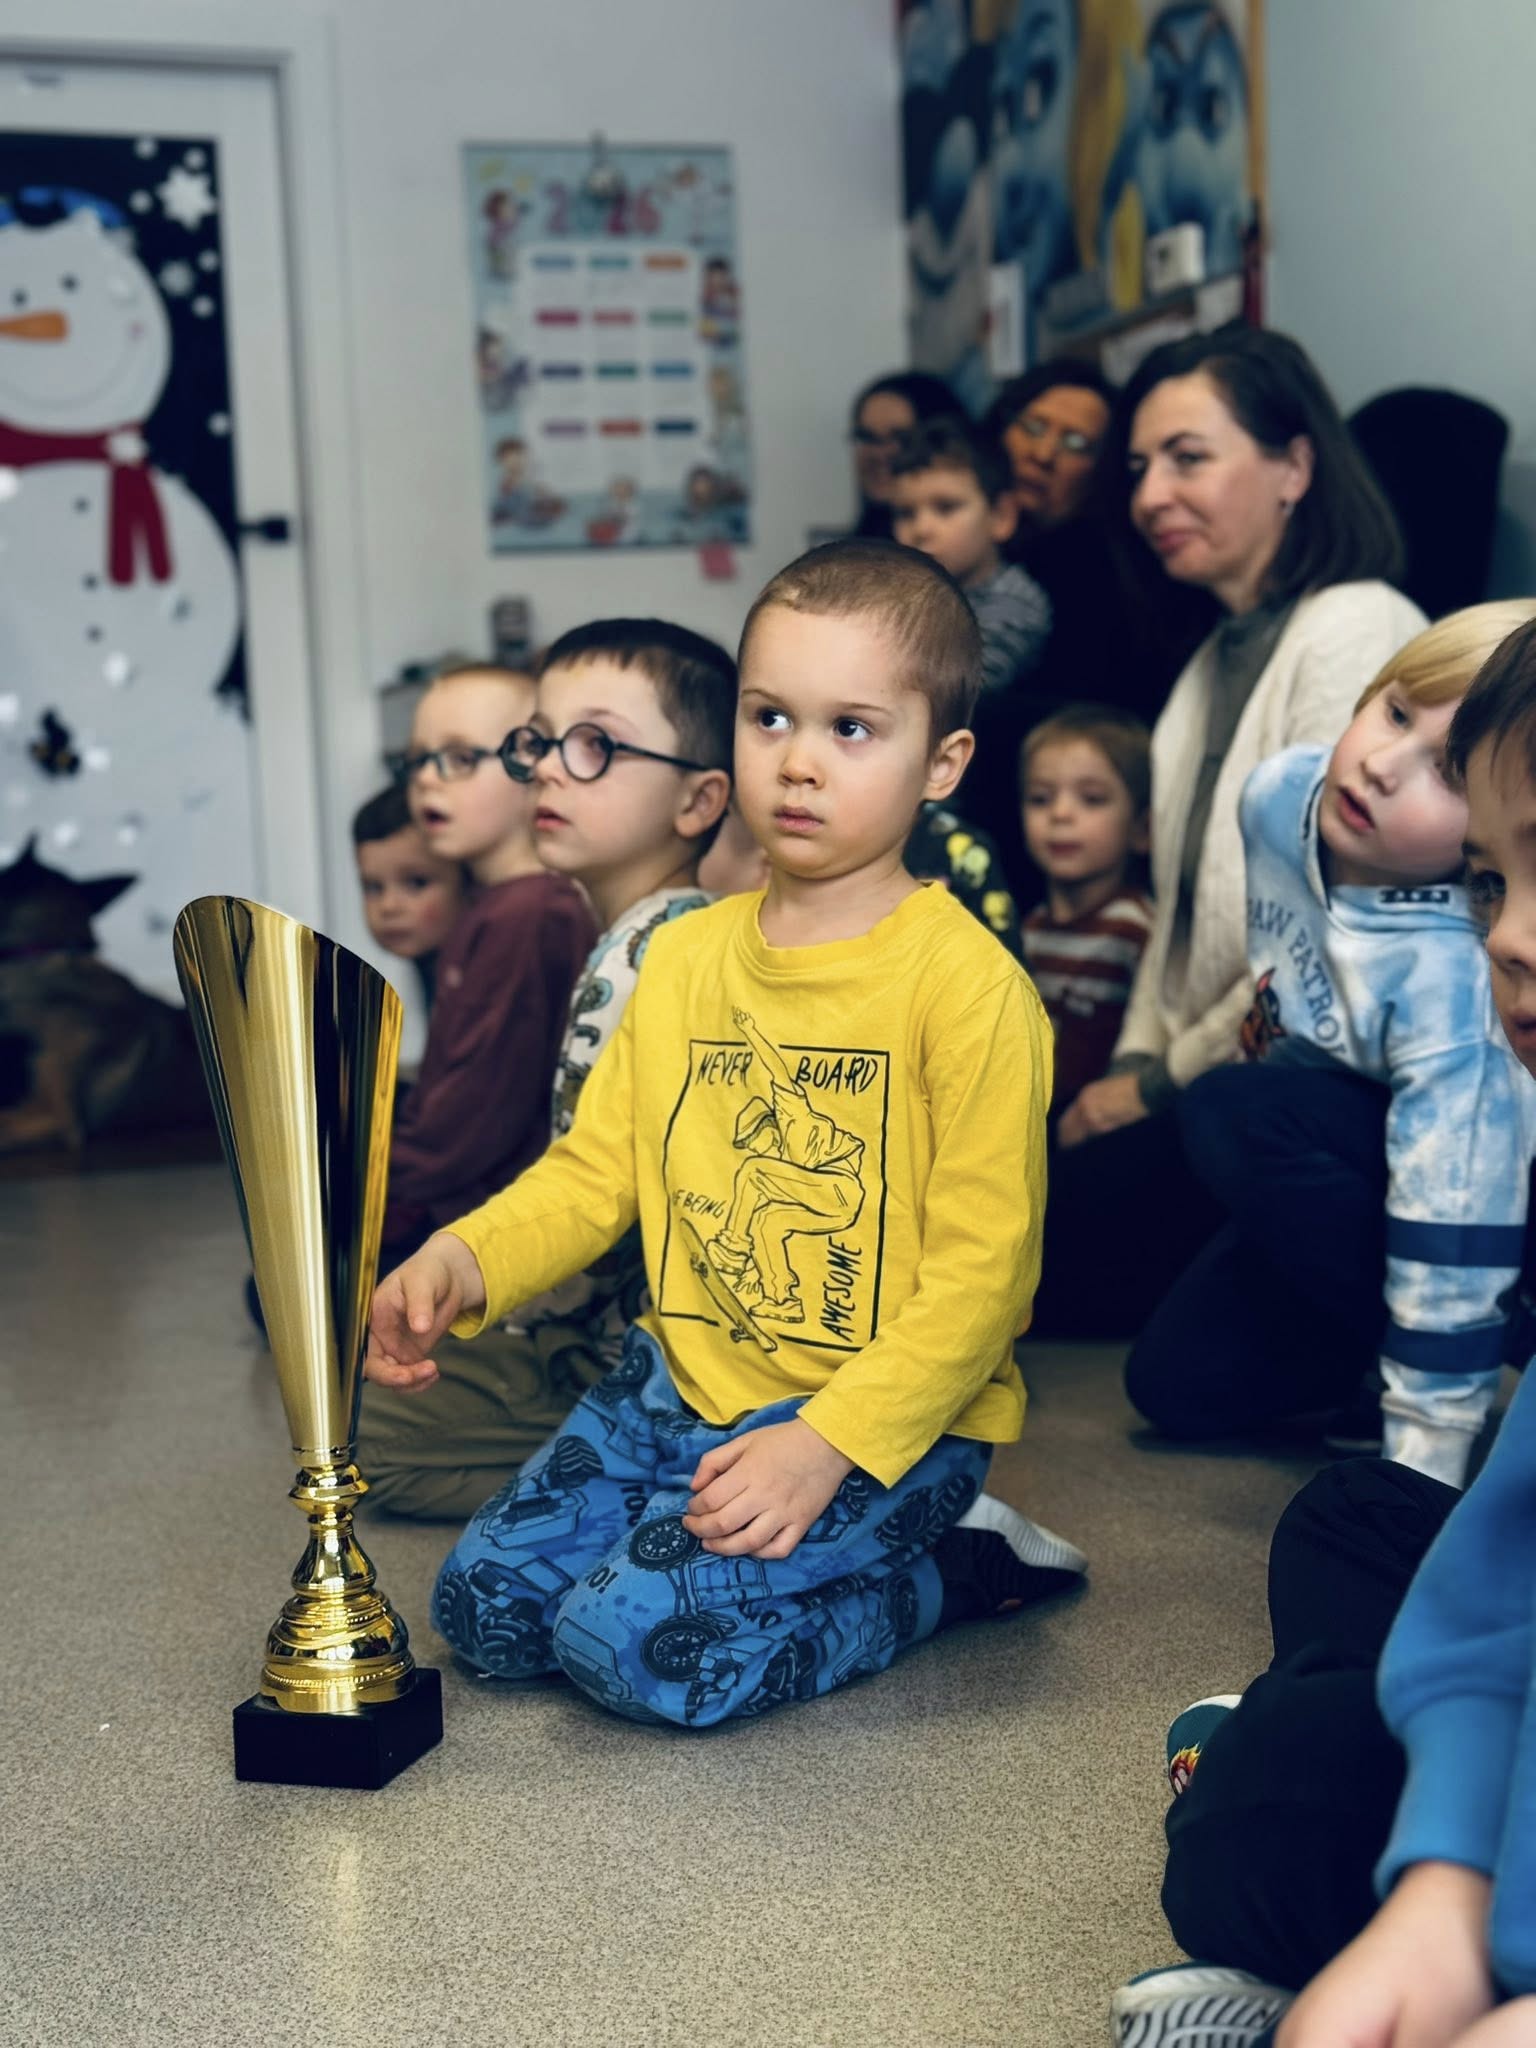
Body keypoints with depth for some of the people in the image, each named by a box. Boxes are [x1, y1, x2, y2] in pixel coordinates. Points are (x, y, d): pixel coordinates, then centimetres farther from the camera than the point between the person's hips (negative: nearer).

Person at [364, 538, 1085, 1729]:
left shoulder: (965, 982, -14)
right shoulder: (685, 957, 5)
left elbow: (982, 1272, -16)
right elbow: (598, 1166, 7)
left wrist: (824, 1447, -24)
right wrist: (464, 1263, -12)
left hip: (884, 1418, -6)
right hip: (685, 1381, 6)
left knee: (642, 1641, -22)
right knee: (485, 1605, -1)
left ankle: (949, 1568, 0)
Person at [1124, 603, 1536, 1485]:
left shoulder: (1452, 980, -38)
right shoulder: (1283, 794, -19)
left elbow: (1453, 1232, -33)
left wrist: (1420, 1472, -28)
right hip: (1332, 1179, 6)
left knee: (1235, 1115, -31)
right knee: (1176, 1380, -1)